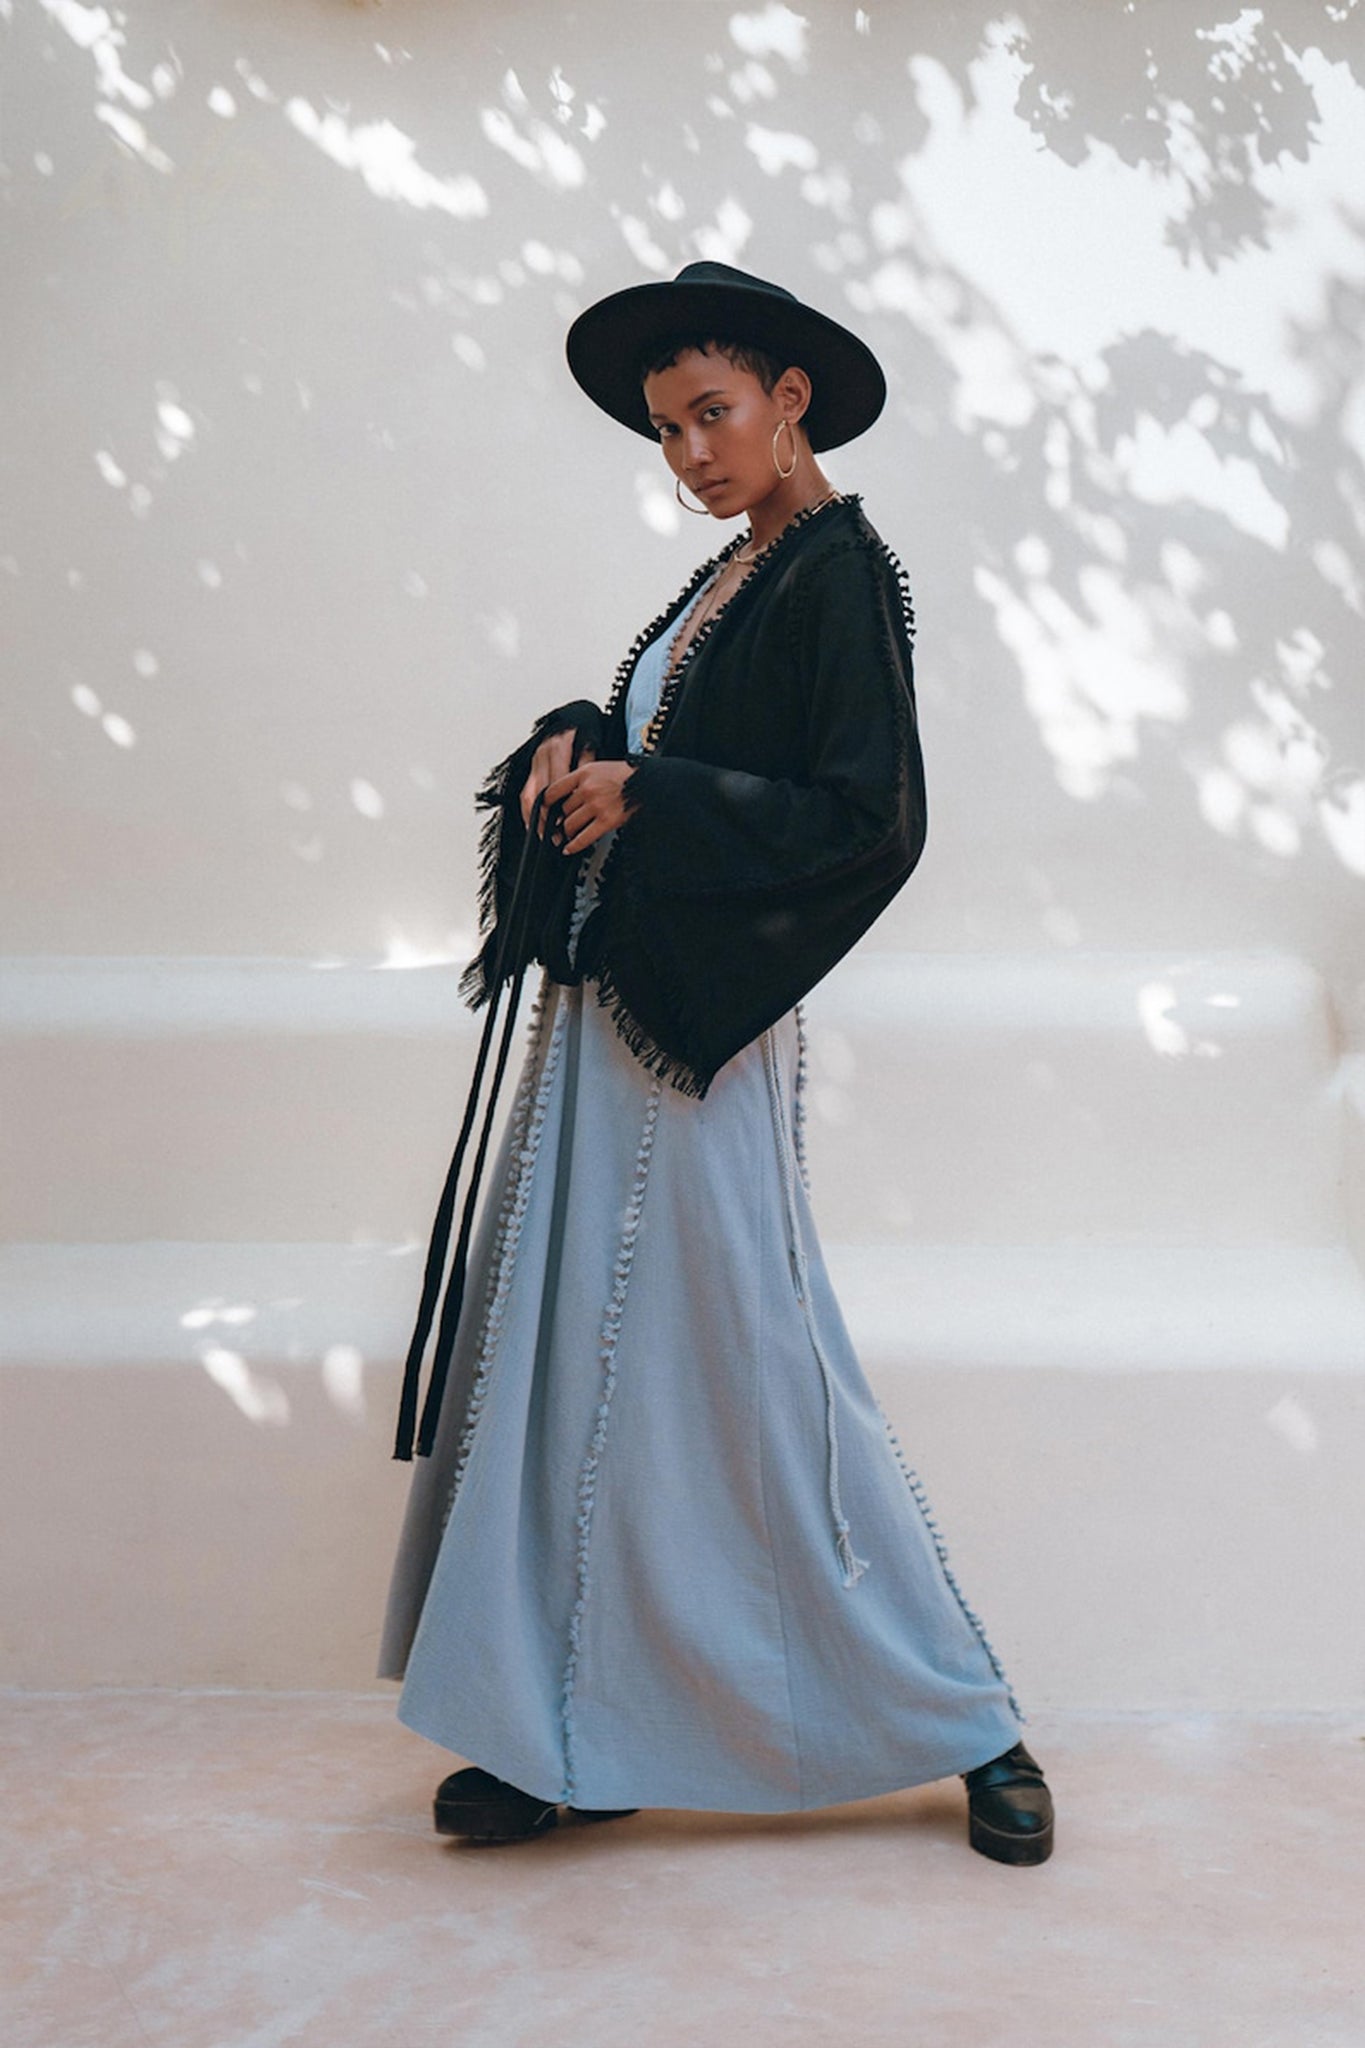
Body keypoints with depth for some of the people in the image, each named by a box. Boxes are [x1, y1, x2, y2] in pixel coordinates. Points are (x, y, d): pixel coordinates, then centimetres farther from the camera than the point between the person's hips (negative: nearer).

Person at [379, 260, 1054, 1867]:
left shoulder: (842, 571, -9)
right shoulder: (726, 581, 17)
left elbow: (871, 819, -17)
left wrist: (643, 797, -15)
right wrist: (578, 744, 3)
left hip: (707, 1029, -9)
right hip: (605, 1010, 9)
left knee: (753, 1370, -4)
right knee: (569, 1363, 8)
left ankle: (965, 1725, 11)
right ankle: (571, 1741, 17)